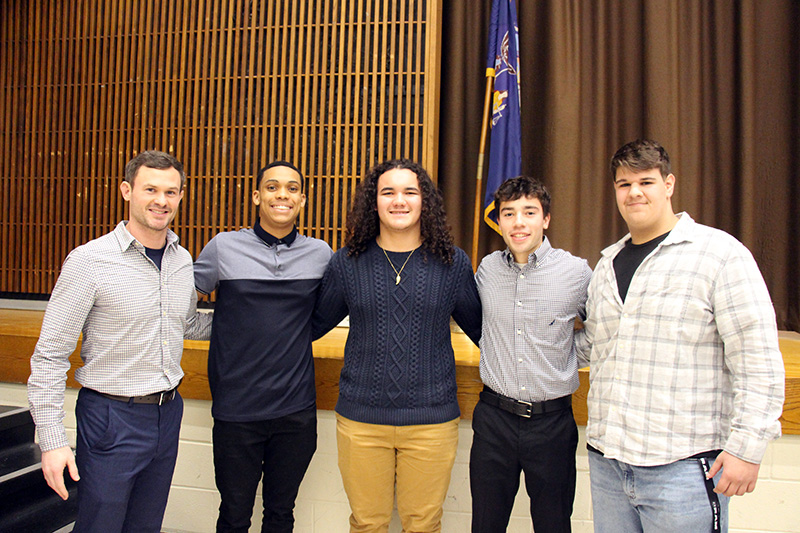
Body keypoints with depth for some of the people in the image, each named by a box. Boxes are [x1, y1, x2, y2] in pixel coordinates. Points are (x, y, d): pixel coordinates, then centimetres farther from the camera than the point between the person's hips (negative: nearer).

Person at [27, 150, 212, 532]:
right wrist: (51, 440, -14)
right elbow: (50, 355, -12)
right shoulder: (89, 261, -14)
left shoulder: (183, 261, 3)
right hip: (111, 417, -5)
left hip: (168, 413, 5)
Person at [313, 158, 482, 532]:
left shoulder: (453, 263, 0)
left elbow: (480, 329, 11)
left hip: (431, 420, 0)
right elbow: (314, 325, 14)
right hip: (360, 419, 0)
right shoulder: (347, 263, 0)